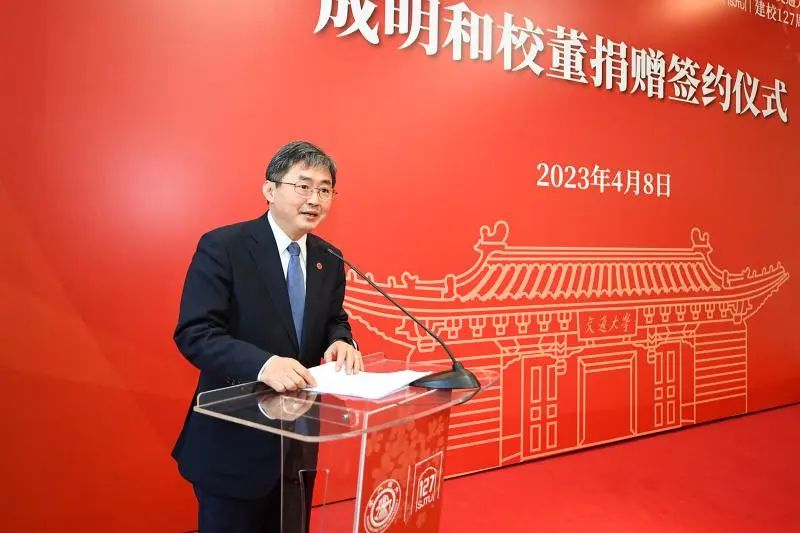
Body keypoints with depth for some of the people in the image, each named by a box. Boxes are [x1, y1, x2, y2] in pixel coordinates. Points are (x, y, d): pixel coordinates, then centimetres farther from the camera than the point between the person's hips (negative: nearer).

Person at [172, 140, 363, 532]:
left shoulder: (329, 258, 4)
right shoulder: (222, 246, -15)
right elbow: (194, 334, -20)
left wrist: (340, 341, -11)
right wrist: (263, 364, -36)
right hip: (234, 440, -6)